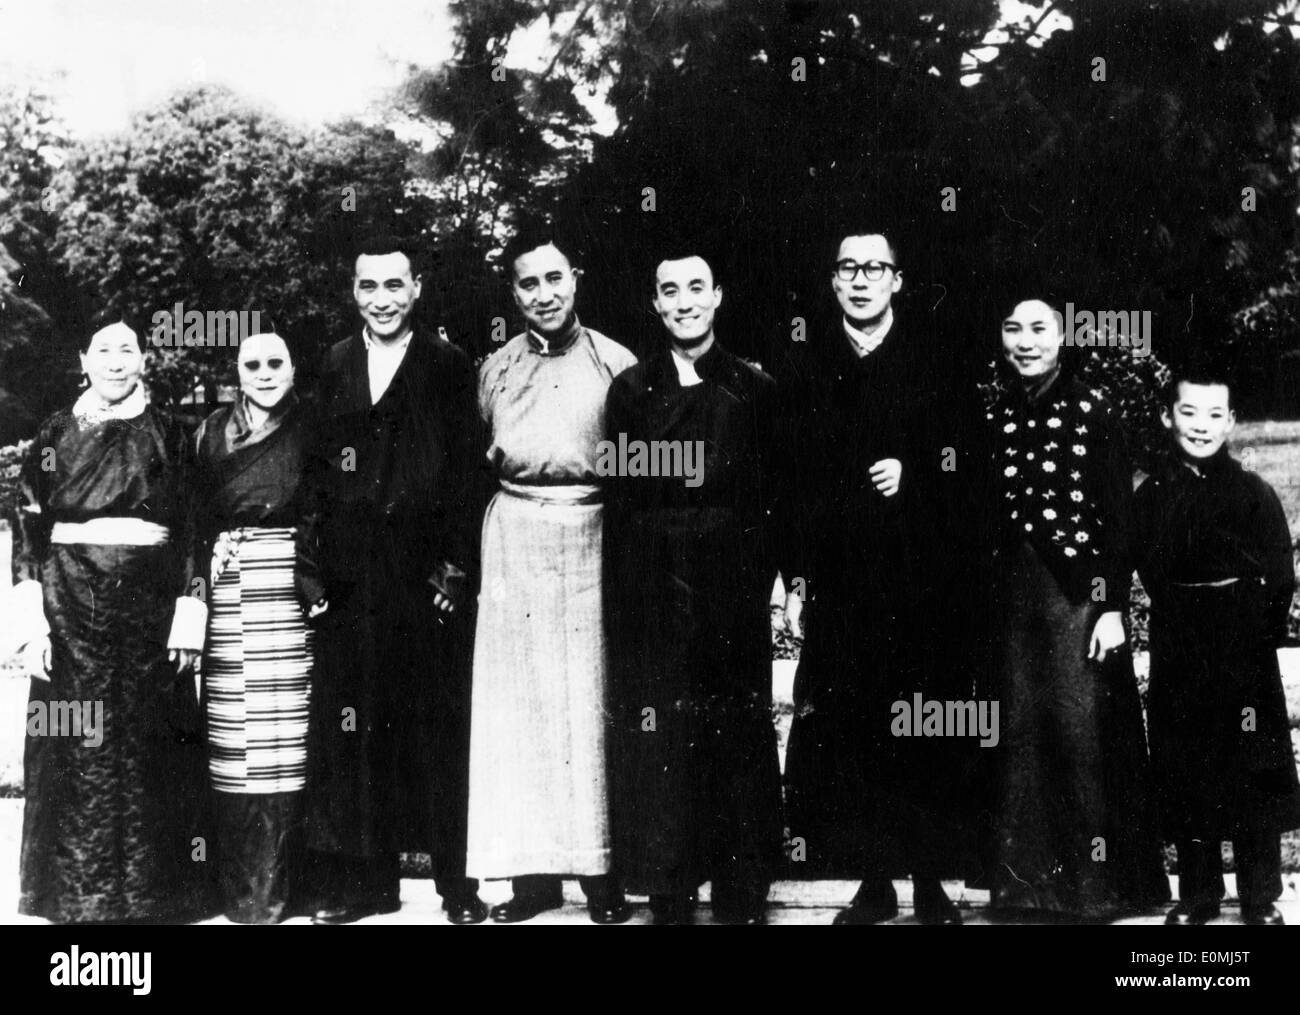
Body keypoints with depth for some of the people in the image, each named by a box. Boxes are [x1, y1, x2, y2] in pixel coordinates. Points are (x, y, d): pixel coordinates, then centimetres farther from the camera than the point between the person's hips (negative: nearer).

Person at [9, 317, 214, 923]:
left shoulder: (170, 435, 8)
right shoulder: (56, 436, 8)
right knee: (76, 750, -1)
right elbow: (28, 532, 4)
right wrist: (31, 624, -5)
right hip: (70, 606, 0)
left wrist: (188, 620, -3)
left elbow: (191, 532, 6)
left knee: (150, 749, 0)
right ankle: (74, 891, 8)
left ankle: (155, 889, 9)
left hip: (151, 608, 0)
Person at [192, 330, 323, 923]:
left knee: (285, 731, -5)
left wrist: (317, 585, -5)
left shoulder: (308, 432, 10)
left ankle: (274, 887, 0)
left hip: (288, 588, -1)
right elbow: (194, 517, 12)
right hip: (226, 590, 1)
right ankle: (234, 884, 4)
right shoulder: (212, 432, 14)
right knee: (229, 734, -3)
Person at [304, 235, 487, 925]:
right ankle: (365, 879, 13)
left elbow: (466, 473, -2)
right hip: (351, 576, 3)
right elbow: (317, 474, 9)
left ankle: (457, 880, 11)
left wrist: (456, 566, -9)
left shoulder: (449, 368, 2)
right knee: (352, 725, 3)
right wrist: (318, 563, 1)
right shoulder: (333, 368, 11)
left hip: (428, 574, -3)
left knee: (439, 724, 1)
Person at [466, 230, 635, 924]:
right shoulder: (495, 370, 11)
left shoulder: (616, 364, 2)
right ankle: (532, 872, 7)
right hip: (514, 540, 3)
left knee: (593, 701, -2)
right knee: (518, 701, 2)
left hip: (591, 535, -2)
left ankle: (602, 871, 6)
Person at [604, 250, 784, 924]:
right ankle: (668, 898, 13)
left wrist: (775, 583, -5)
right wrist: (625, 593, -5)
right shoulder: (631, 389, 6)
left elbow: (773, 497, 4)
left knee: (739, 736, 5)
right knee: (658, 737, 1)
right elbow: (619, 501, 3)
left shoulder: (755, 388, 6)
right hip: (652, 587, 0)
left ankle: (742, 899, 15)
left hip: (733, 585, 0)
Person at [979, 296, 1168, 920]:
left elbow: (1119, 516, -5)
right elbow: (988, 517, 13)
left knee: (1081, 727, -5)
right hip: (1013, 593, 4)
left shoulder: (1092, 411, -3)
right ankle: (1031, 876, 14)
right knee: (1021, 728, 5)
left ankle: (1095, 882, 5)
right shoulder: (995, 416, 9)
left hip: (1078, 589, -4)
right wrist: (984, 602, 9)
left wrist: (1114, 607, -11)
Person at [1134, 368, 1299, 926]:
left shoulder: (1253, 492, -4)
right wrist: (1174, 621, -1)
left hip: (1243, 649, -3)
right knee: (1182, 772, 8)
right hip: (1176, 654, 3)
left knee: (1252, 772, 3)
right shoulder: (1151, 495, 3)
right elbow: (1146, 568, 7)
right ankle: (1196, 894, 21)